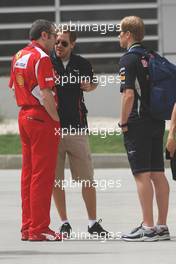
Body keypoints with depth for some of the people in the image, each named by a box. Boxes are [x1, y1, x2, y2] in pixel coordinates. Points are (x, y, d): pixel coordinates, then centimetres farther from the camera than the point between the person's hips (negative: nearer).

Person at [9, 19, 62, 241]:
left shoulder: (18, 56, 13)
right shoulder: (41, 58, -14)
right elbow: (45, 93, -19)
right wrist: (56, 118, -11)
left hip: (24, 115, 9)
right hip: (42, 118, -9)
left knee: (28, 173, 11)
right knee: (43, 175, -6)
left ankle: (27, 227, 13)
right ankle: (39, 229, -6)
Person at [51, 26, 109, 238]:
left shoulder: (81, 64, 6)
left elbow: (92, 83, 25)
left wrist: (88, 86, 2)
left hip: (77, 127, 1)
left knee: (87, 178, 2)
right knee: (56, 179, 2)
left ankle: (93, 223, 12)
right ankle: (64, 223, 12)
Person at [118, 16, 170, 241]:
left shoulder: (128, 60, -11)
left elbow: (129, 94, -19)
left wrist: (123, 123, -10)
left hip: (137, 124, -8)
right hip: (157, 122, 8)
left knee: (142, 175, -8)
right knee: (158, 174, 8)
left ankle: (148, 227, -10)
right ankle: (162, 226, 10)